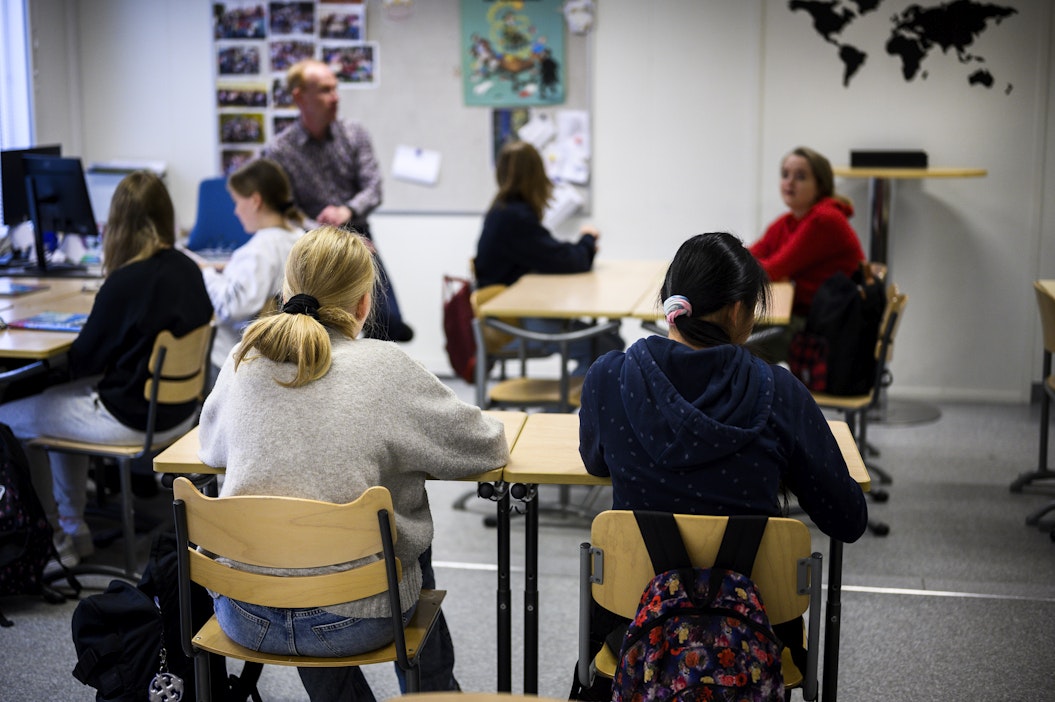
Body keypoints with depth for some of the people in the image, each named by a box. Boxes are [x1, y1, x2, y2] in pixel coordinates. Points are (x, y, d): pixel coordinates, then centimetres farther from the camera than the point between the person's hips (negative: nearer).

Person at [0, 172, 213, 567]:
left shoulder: (124, 283, -24)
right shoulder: (188, 270, -3)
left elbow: (84, 362, -12)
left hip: (132, 420, -8)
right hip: (179, 411, 8)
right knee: (58, 400, 29)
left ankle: (52, 532, 27)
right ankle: (72, 529, 34)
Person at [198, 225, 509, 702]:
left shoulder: (242, 363, -1)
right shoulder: (385, 368, -12)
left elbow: (212, 447, 18)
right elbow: (487, 447, -2)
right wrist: (394, 443, 16)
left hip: (244, 617, 3)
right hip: (351, 622, -3)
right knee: (413, 542, 29)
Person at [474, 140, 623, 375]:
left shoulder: (503, 210, 11)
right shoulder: (516, 217, -19)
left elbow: (549, 255, 18)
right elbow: (566, 262, -19)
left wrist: (584, 246, 4)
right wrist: (587, 239, 2)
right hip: (511, 325, -10)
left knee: (611, 342, 4)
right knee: (602, 348, -17)